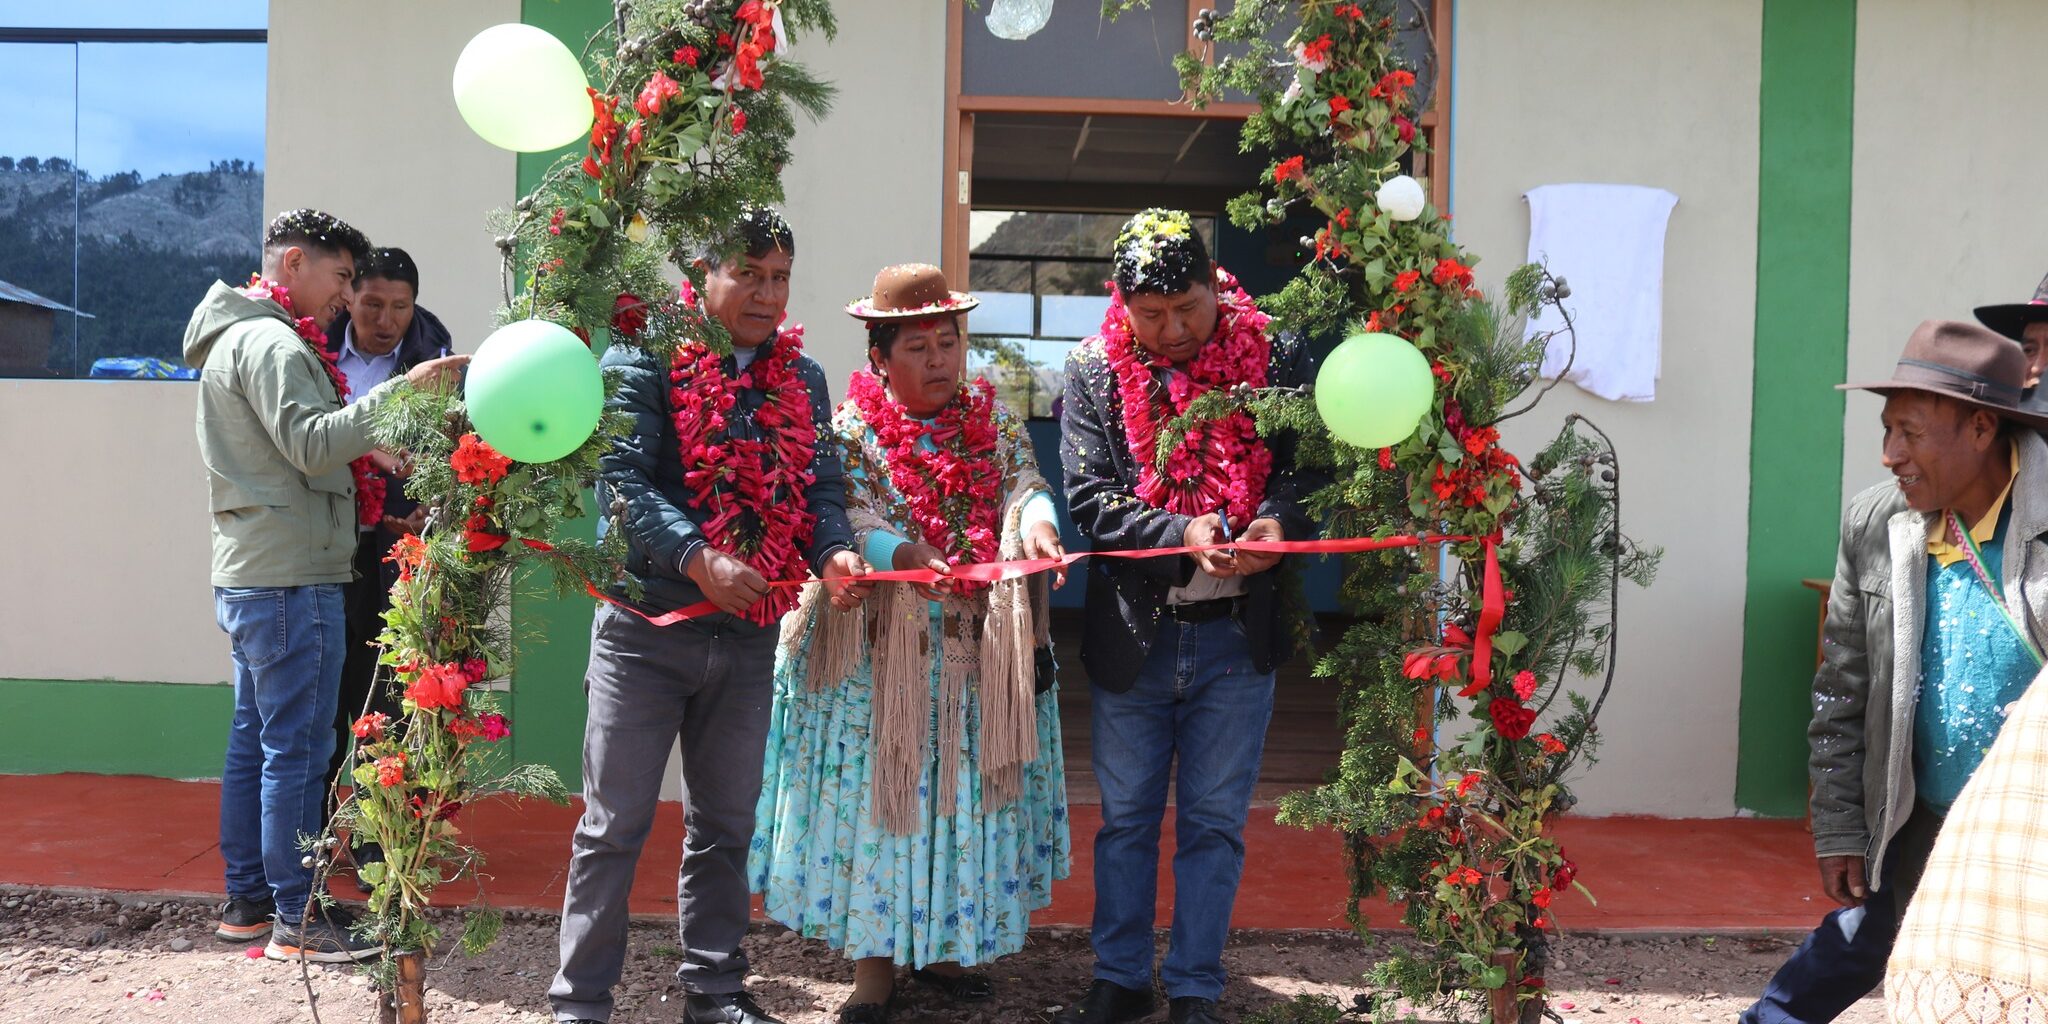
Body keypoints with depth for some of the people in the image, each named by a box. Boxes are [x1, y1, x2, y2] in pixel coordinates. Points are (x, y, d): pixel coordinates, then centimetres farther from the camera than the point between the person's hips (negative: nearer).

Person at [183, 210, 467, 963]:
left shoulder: (239, 337, 21)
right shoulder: (270, 342, -12)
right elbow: (311, 443, -24)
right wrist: (402, 392, -27)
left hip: (249, 575, 11)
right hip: (289, 578, -11)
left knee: (253, 740, 14)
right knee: (297, 748, -5)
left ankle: (246, 900, 22)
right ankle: (296, 919, 1)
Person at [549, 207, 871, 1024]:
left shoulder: (803, 379, 10)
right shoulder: (643, 360, -6)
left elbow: (823, 486, 5)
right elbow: (621, 479, -16)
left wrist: (833, 553, -16)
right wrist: (699, 561, -28)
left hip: (750, 637, 5)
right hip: (646, 626, -4)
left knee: (724, 827, 16)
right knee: (614, 826, 4)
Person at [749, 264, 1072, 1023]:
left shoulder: (994, 422, 8)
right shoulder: (851, 431, -4)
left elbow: (1026, 484, -4)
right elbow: (850, 527, -13)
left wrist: (1035, 522, -28)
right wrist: (910, 557, -32)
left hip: (979, 653, 4)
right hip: (882, 653, -3)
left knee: (964, 796, 10)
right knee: (878, 791, 1)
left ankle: (942, 945, 25)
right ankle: (875, 963, 12)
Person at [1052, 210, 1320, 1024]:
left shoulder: (1273, 360, -3)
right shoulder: (1093, 373, -3)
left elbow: (1305, 465, -1)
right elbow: (1089, 497, -8)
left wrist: (1277, 520, -23)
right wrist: (1182, 534, -23)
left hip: (1238, 631, 0)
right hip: (1131, 630, 1)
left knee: (1214, 823, 9)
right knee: (1126, 818, 13)